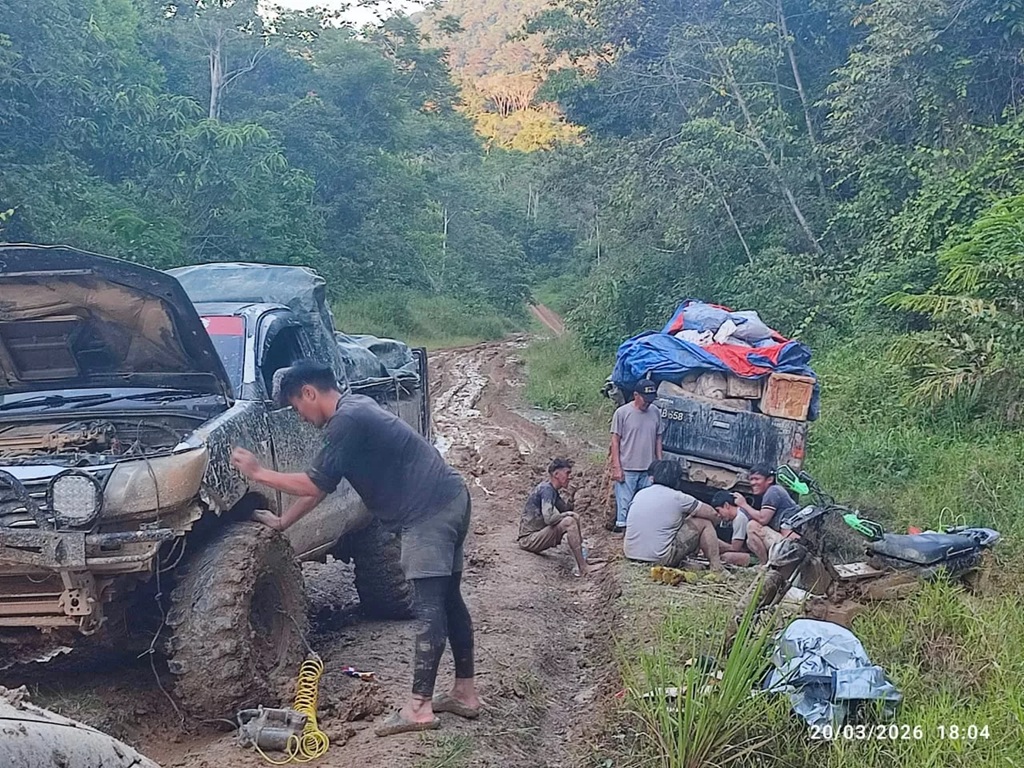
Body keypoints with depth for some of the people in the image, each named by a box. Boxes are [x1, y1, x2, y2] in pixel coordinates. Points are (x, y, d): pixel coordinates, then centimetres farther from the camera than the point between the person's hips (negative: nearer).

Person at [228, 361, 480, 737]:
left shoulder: (347, 420, -14)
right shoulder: (354, 409, 18)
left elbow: (315, 484, -12)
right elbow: (320, 483, 23)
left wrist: (258, 473, -1)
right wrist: (283, 521, 25)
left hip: (430, 511, -11)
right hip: (450, 500, 11)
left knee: (430, 605, -11)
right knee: (448, 600, 13)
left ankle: (419, 707, -10)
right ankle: (465, 692, 20)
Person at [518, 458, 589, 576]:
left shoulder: (552, 490, 11)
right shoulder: (546, 489, -18)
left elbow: (565, 508, 20)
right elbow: (548, 518, -30)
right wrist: (567, 514, -12)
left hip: (537, 535, 10)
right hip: (528, 539, -10)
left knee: (574, 517, 15)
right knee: (569, 522, -24)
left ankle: (582, 556, 9)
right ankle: (582, 569, -21)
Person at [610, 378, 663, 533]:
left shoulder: (655, 412, 5)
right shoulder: (622, 412, -7)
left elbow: (658, 439, 12)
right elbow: (615, 440, -6)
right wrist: (616, 467, -10)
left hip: (649, 469, 4)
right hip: (627, 469, -4)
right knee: (624, 503, -3)